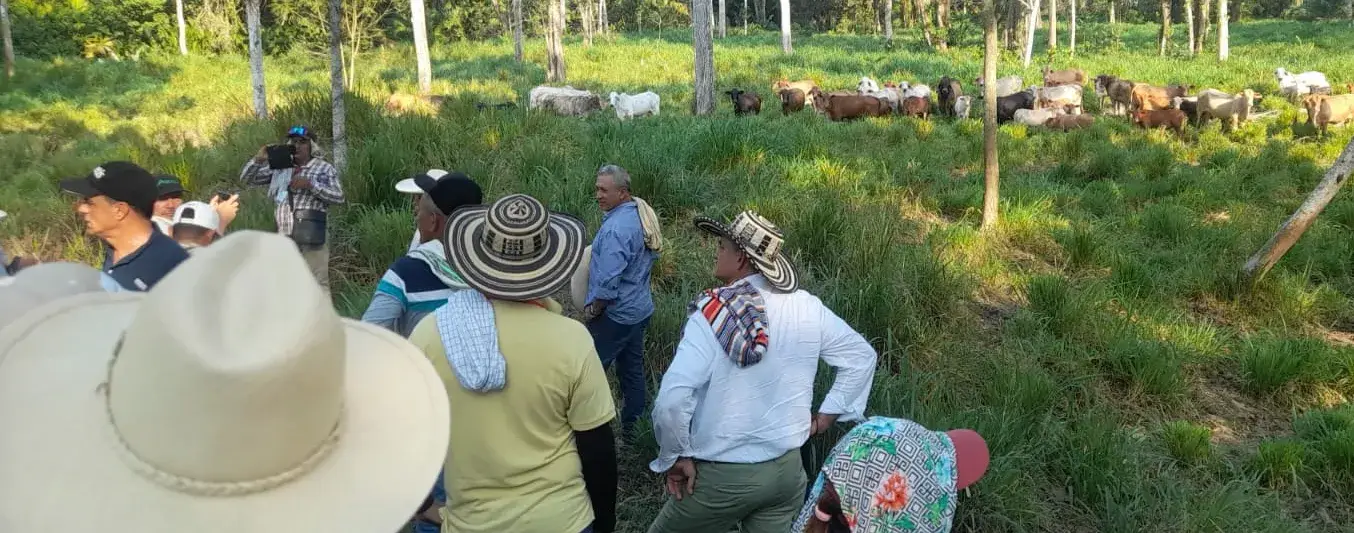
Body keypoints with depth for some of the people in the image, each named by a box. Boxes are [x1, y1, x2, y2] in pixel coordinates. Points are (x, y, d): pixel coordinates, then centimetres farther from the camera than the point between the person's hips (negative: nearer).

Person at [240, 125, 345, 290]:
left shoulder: (324, 169, 5)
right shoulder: (280, 167, 15)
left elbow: (338, 197, -7)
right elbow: (247, 178, 16)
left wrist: (310, 184, -16)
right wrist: (259, 159, -2)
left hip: (311, 235, -5)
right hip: (285, 236, 5)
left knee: (317, 284, -6)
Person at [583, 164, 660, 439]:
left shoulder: (616, 228, -26)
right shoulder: (642, 214, 2)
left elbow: (608, 284, -26)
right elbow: (653, 254, 17)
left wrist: (590, 311, -13)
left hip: (615, 314, -9)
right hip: (640, 310, 10)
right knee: (633, 368, 18)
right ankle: (634, 425, 29)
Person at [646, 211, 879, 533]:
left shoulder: (713, 314, -19)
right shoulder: (808, 307, -3)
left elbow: (672, 400, -27)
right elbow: (861, 356, 9)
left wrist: (675, 459, -11)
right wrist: (825, 418, 12)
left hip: (723, 476, -4)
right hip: (787, 469, 5)